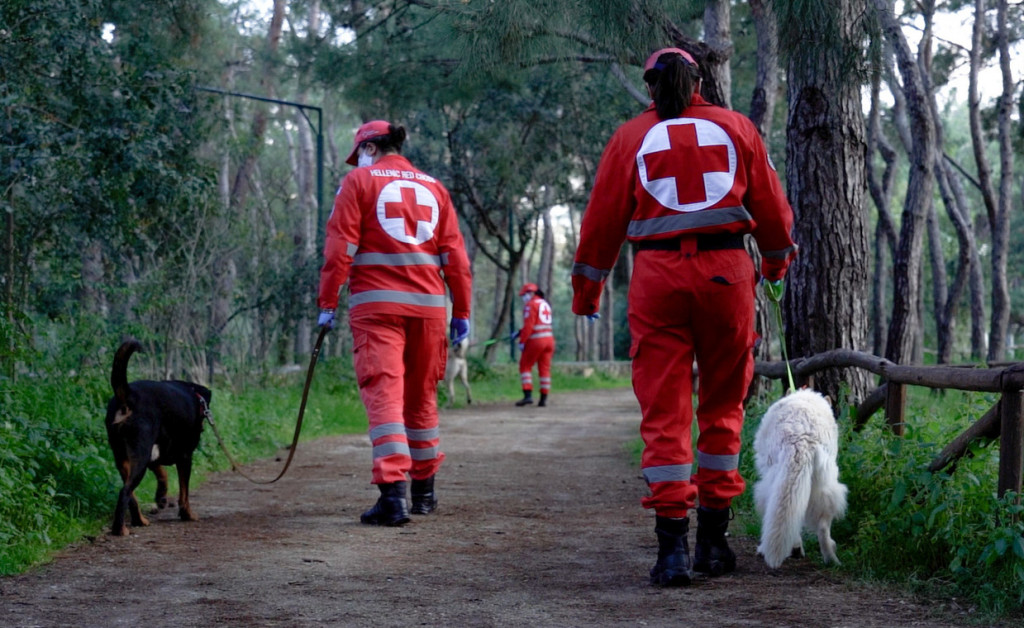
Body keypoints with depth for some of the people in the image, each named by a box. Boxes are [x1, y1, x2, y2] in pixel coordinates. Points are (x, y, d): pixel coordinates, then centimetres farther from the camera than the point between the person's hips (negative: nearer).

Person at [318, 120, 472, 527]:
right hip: (428, 305, 4)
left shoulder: (359, 181, 5)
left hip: (376, 303, -4)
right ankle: (424, 491, 24)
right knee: (421, 396, 15)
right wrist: (461, 311, 13)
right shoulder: (433, 187, 16)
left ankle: (393, 493, -22)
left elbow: (339, 246, -5)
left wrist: (328, 303, -4)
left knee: (383, 392, -9)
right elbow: (455, 254, 10)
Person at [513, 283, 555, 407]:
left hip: (536, 341, -7)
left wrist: (522, 341, -12)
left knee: (525, 366, 2)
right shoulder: (546, 305, 19)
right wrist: (520, 333, 20)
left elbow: (529, 325, -15)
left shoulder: (531, 304, -7)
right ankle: (543, 398, 7)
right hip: (549, 338, 7)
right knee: (545, 369, 8)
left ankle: (528, 395, -8)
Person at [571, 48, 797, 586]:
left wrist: (587, 289, 19)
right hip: (726, 272, 1)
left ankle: (672, 546, -6)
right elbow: (770, 204, 17)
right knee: (722, 406, 13)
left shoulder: (631, 137, 7)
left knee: (663, 413, 1)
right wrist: (776, 261, 35)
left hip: (658, 276, -1)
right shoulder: (735, 127, 10)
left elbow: (602, 218, 8)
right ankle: (713, 538, 14)